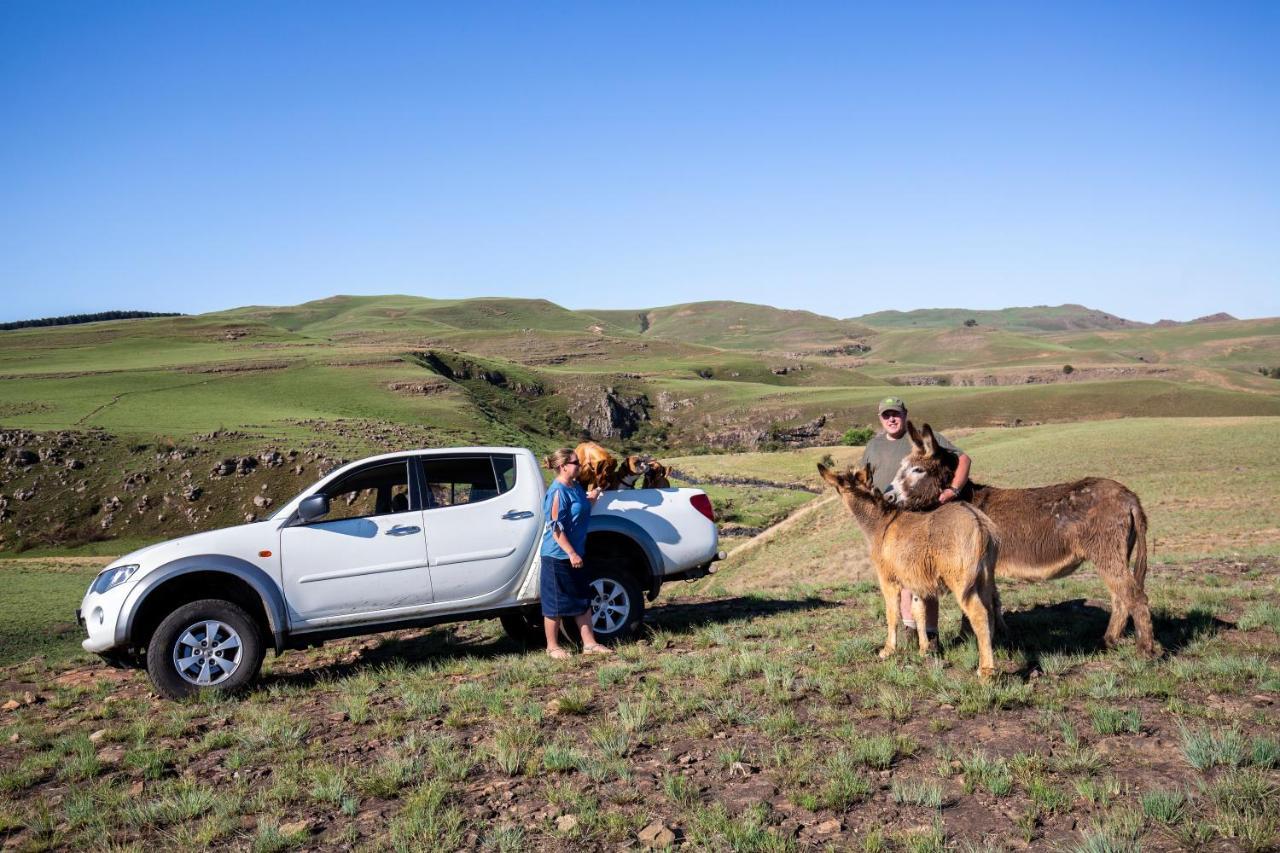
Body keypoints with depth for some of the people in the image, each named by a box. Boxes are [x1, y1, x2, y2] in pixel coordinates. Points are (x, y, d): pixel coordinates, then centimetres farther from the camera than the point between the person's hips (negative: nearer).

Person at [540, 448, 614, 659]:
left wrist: (593, 497, 6)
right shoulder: (558, 491, -19)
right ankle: (552, 647, 16)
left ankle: (589, 643, 20)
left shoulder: (576, 487, 7)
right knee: (556, 603, 3)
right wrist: (571, 553, -23)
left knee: (582, 600, 12)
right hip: (557, 556, -9)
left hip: (574, 553, 9)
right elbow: (556, 528, -22)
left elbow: (585, 507, 24)